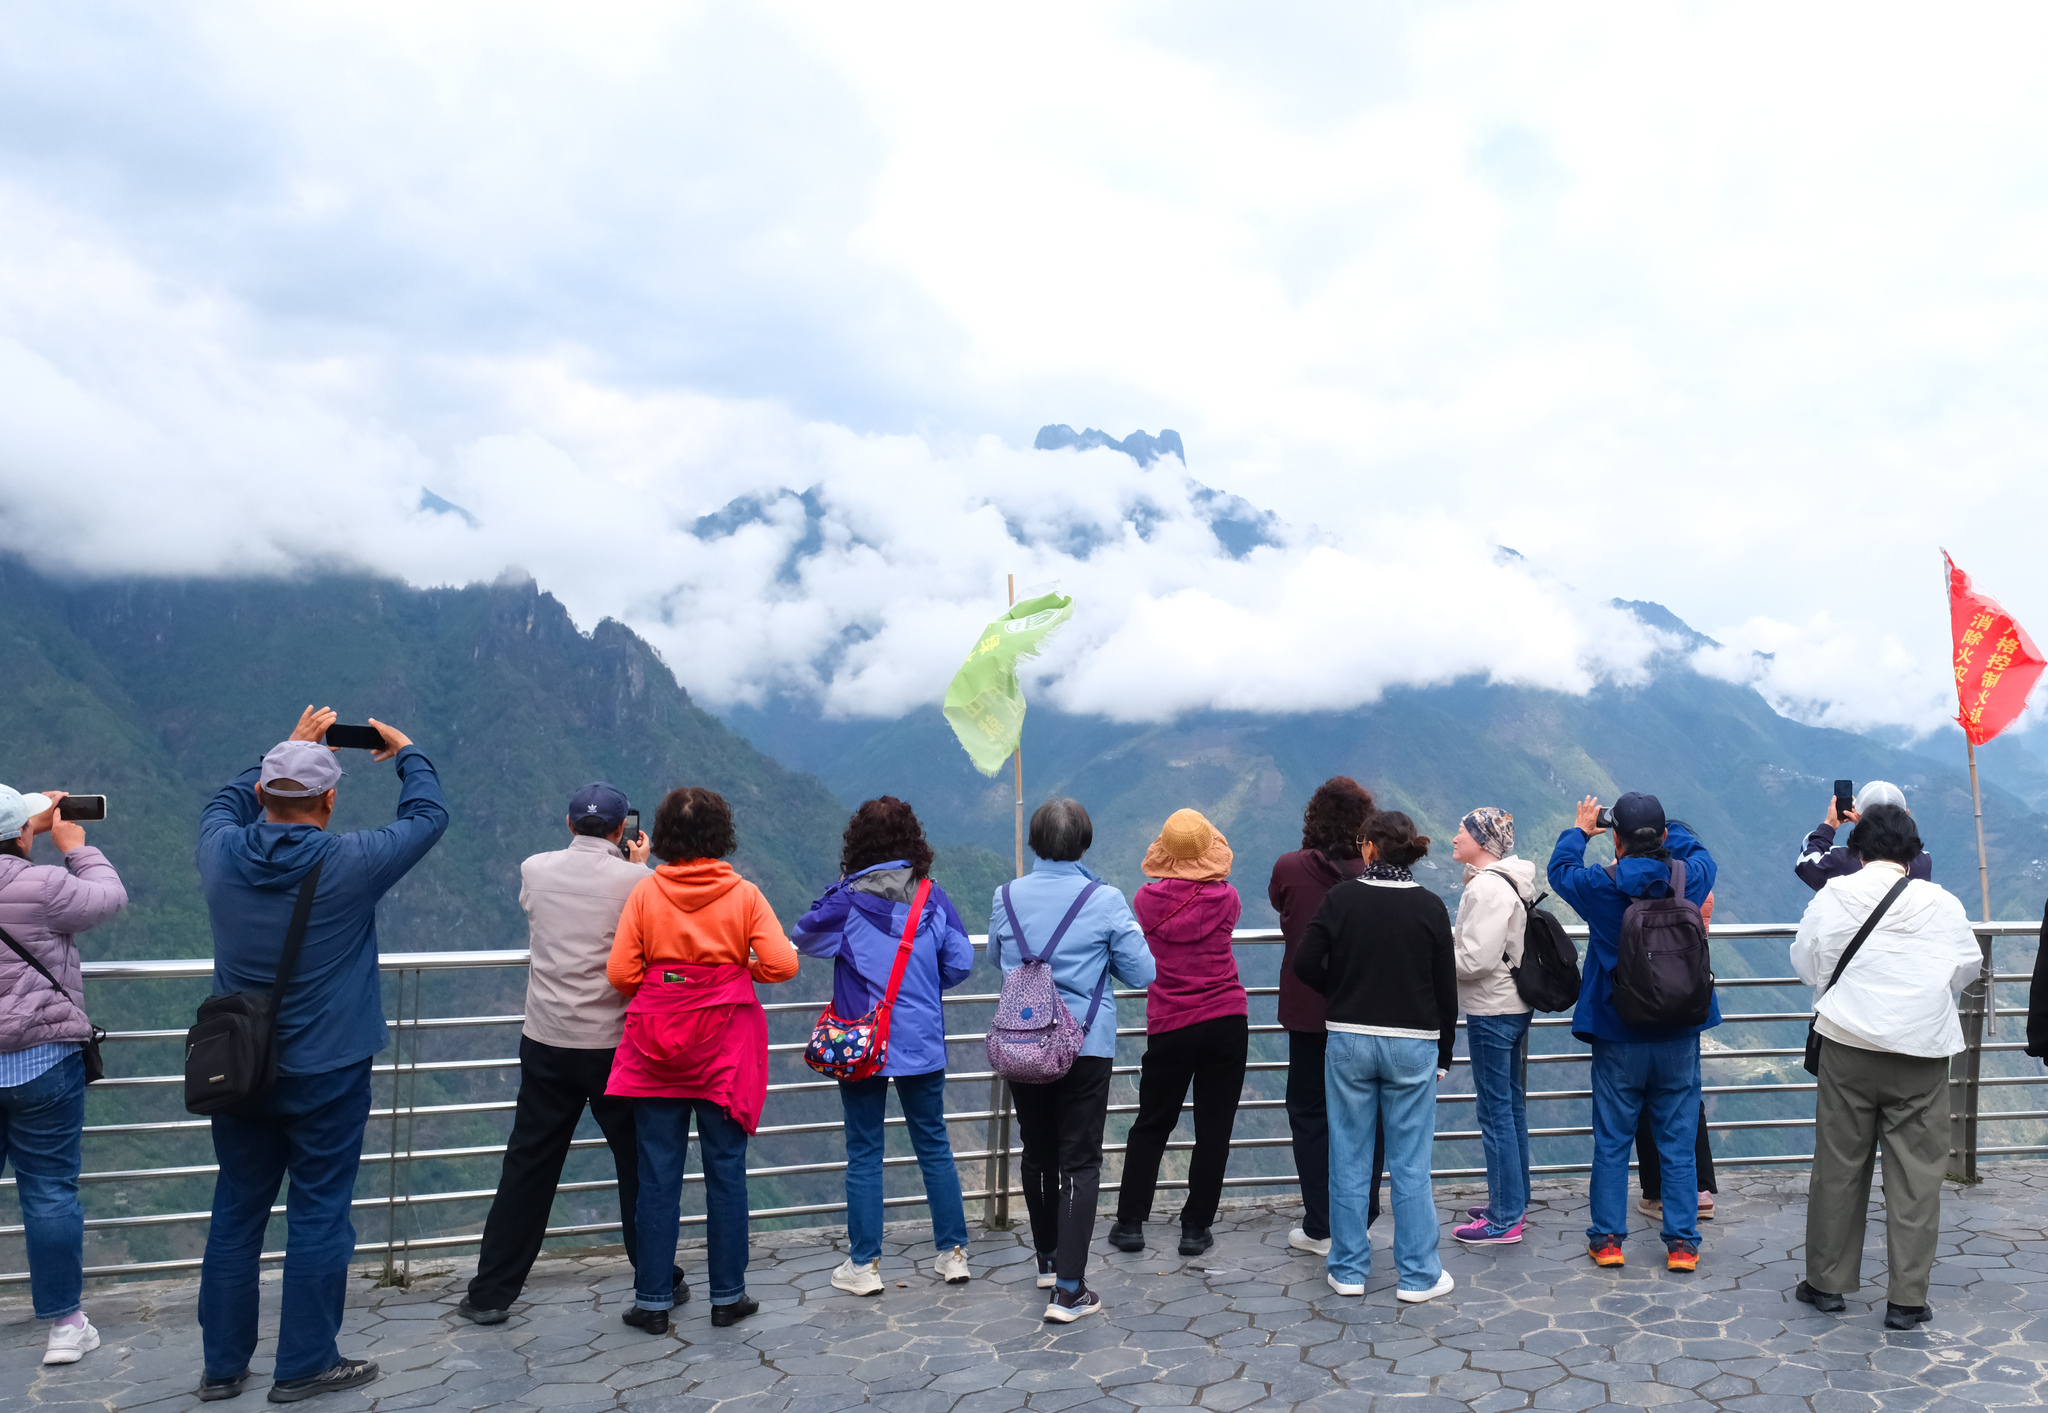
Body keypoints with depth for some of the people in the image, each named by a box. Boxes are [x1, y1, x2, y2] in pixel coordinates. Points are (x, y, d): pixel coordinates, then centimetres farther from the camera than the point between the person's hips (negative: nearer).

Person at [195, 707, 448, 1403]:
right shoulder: (350, 863, -18)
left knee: (236, 1214, 15)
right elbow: (428, 816, -2)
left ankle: (222, 1366, 26)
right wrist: (407, 751, 14)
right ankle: (304, 1366, 17)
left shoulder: (222, 854, -8)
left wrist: (288, 749, 24)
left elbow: (225, 802, 17)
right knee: (318, 1216, 7)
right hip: (327, 1077, -4)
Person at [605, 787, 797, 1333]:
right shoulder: (744, 894, -5)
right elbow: (782, 964, -11)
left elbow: (620, 973, -5)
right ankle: (727, 1296, 16)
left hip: (656, 1043, 1)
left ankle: (652, 1300, 15)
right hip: (726, 1044, -1)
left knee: (657, 1172, 8)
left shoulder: (645, 891, -3)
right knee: (725, 1170, 8)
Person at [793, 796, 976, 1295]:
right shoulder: (932, 899, -4)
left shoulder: (846, 900, -10)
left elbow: (803, 939, 4)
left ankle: (863, 1265, 13)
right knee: (934, 1146, 14)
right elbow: (961, 962, -1)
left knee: (864, 1153, 8)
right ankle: (953, 1253, 21)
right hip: (923, 1043, 2)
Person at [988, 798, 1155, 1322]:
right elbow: (1142, 973, -6)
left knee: (1037, 1154, 19)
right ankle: (1068, 1289, -2)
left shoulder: (1006, 897, -3)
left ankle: (1048, 1260, 35)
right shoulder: (1105, 901, -13)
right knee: (1080, 1162, 2)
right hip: (1085, 1047, -3)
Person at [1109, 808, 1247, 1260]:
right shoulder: (1226, 900, -6)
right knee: (1214, 1130, 8)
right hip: (1227, 1023, 0)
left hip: (1170, 1028, 0)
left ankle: (1130, 1223, 15)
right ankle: (1196, 1229, 12)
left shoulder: (1146, 901, -5)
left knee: (1150, 1128, 13)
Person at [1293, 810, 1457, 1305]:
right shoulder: (1429, 906, -3)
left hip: (1349, 1039, 0)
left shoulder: (1341, 898, -5)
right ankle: (1419, 1275, 14)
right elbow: (1446, 987, 0)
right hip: (1413, 1044, 0)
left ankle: (1349, 1270, 17)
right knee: (1410, 1164, 7)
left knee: (1348, 1159, 9)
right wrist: (1443, 1054, 10)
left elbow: (1305, 963, -6)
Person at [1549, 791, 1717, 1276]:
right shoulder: (1691, 879, -10)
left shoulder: (1601, 888, -14)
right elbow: (1698, 850, 14)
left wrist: (1580, 831, 23)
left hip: (1618, 1038, -2)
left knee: (1611, 1142, 9)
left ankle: (1607, 1239, 15)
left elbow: (1560, 868, 8)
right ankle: (1682, 1242, 15)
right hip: (1680, 1036, 2)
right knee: (1677, 1143, 10)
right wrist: (1658, 823, 23)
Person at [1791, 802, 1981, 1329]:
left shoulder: (1833, 896, -5)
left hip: (1848, 1047, 1)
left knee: (1838, 1166, 10)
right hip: (1922, 1053, 0)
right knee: (1917, 1173, 7)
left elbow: (1805, 961, 5)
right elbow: (1967, 969, 8)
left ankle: (1827, 1282, 20)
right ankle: (1907, 1298, 10)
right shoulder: (1942, 903, -5)